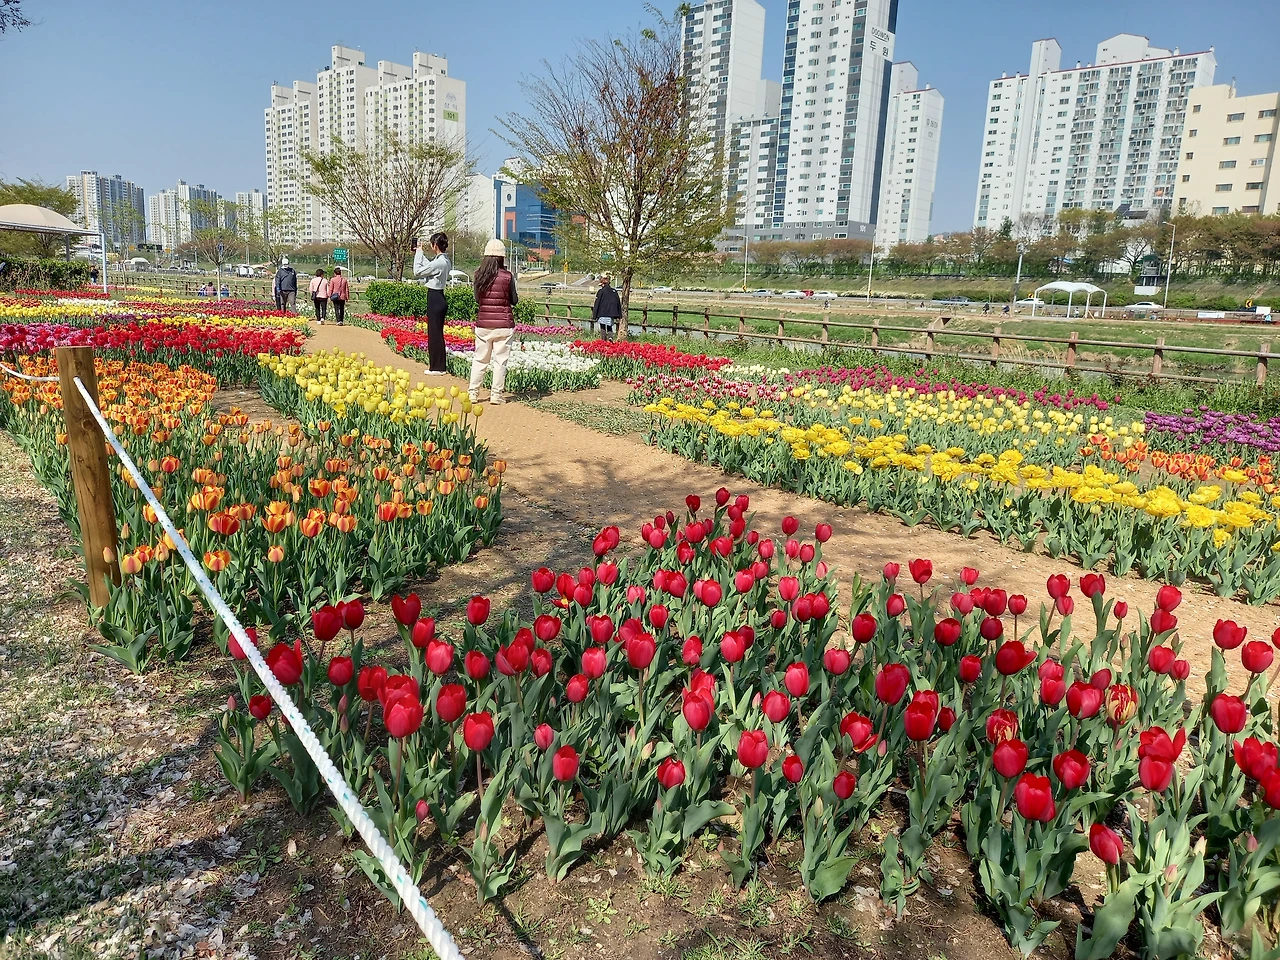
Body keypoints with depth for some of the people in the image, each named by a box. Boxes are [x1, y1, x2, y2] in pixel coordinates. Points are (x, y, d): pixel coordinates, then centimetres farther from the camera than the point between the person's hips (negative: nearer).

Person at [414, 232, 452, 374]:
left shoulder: (439, 262, -20)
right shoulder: (446, 261, 8)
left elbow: (417, 272, -15)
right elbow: (429, 267, 21)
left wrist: (418, 253, -4)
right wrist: (422, 254, 19)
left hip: (435, 298, -10)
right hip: (439, 297, 10)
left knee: (434, 332, -2)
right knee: (437, 332, 15)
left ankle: (437, 368, 4)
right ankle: (440, 366, 21)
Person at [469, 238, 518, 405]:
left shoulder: (479, 275, 1)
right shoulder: (507, 276, -9)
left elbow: (477, 299, 11)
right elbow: (514, 300, 0)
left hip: (483, 324, 3)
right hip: (503, 324, -3)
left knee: (480, 359, 12)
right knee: (500, 360, 5)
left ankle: (473, 392, 13)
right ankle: (496, 394, 7)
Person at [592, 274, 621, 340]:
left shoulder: (600, 291, -7)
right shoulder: (614, 291, 8)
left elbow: (596, 304, -5)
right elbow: (618, 304, 11)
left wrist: (594, 316, -1)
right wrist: (619, 316, 16)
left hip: (602, 314, -4)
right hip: (611, 314, 4)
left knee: (603, 328, 6)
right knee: (609, 327, 13)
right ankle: (610, 337, -13)